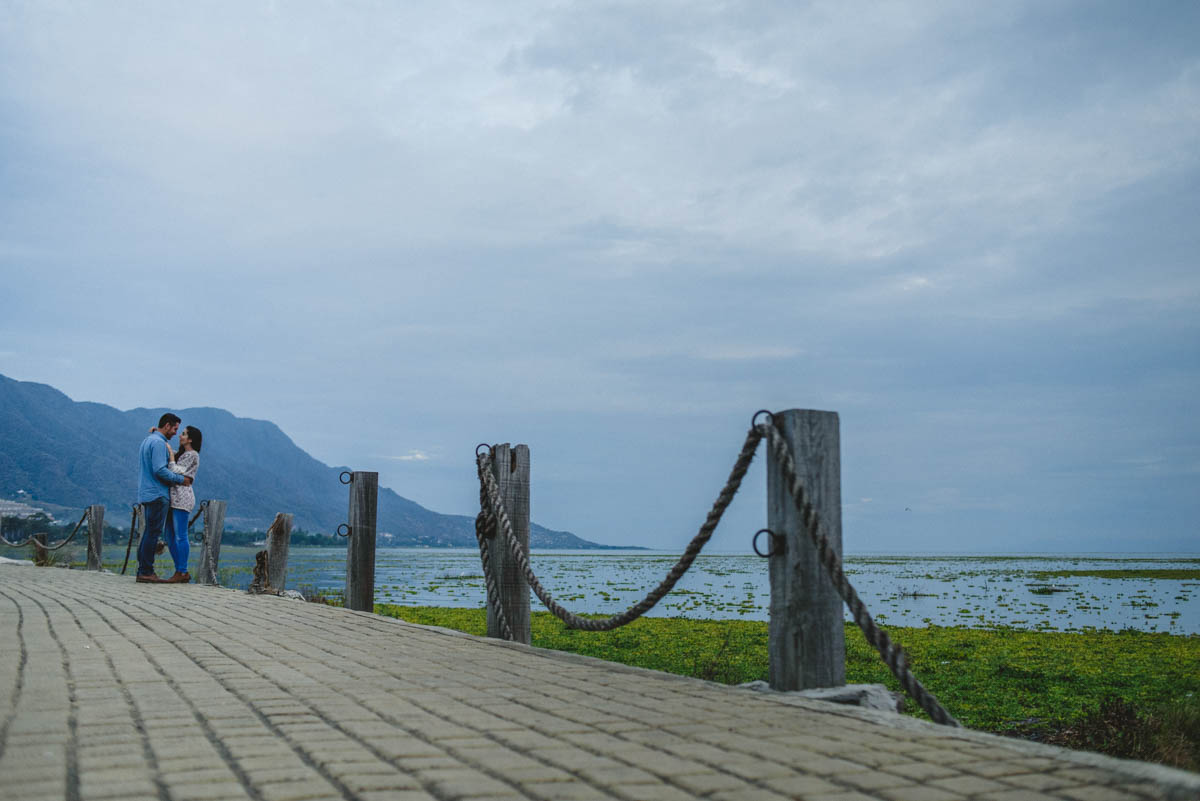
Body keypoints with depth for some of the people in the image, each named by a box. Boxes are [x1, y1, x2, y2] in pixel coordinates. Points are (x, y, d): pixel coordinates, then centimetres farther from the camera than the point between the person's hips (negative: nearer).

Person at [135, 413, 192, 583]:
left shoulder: (147, 440, 20)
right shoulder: (159, 442, -13)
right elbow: (160, 470, -21)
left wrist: (177, 476, 15)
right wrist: (181, 479, -11)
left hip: (147, 493, 10)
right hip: (157, 494, -10)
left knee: (149, 533, 12)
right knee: (153, 533, -8)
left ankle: (142, 570, 13)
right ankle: (146, 572, -7)